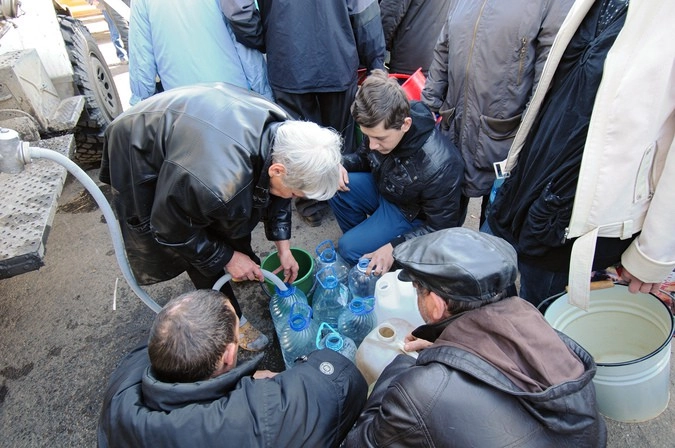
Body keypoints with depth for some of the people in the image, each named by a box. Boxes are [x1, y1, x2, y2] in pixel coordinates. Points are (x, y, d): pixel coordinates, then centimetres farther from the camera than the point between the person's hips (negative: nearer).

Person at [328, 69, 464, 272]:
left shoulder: (439, 165, -38)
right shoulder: (381, 127, -20)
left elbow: (440, 227, -25)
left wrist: (394, 247, -33)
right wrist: (342, 163, -17)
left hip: (411, 214, -7)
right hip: (382, 187, 7)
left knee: (350, 248, -19)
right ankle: (360, 236, 11)